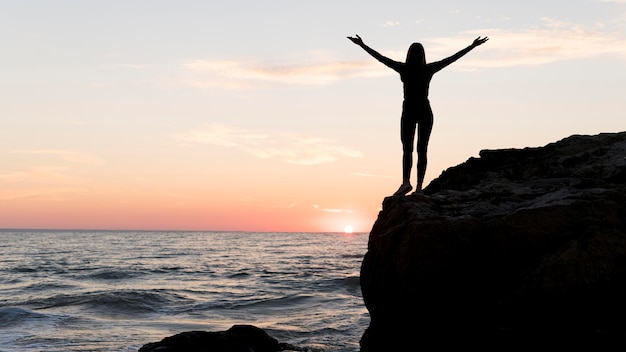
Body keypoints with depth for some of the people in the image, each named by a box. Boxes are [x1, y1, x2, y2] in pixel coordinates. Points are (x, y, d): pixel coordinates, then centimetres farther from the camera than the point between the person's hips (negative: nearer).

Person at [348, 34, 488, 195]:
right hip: (425, 111, 1)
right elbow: (452, 58, 2)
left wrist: (362, 45, 2)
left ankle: (406, 181, -23)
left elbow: (381, 58, -4)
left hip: (409, 111, -1)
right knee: (422, 150, 5)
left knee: (407, 148, -2)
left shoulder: (404, 68, -5)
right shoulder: (429, 69, -2)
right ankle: (419, 186, -1)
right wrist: (472, 46, 8)